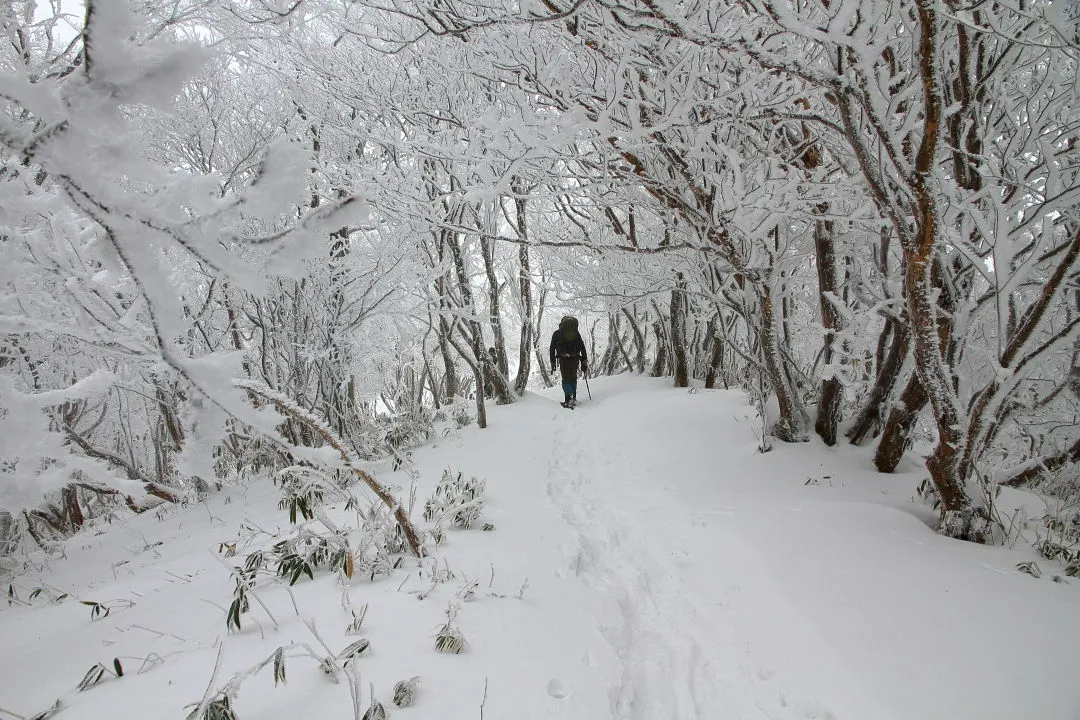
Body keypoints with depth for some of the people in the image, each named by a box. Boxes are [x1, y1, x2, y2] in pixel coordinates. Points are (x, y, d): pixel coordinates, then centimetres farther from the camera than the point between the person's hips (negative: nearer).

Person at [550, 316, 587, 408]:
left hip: (563, 359, -2)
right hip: (575, 359, 2)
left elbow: (552, 349, 8)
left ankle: (569, 399, -11)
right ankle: (574, 398, 15)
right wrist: (584, 362, 9)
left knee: (566, 379, 5)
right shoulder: (576, 333, 14)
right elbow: (582, 348, 8)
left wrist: (553, 363, 11)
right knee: (573, 378, 18)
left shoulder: (557, 333, 12)